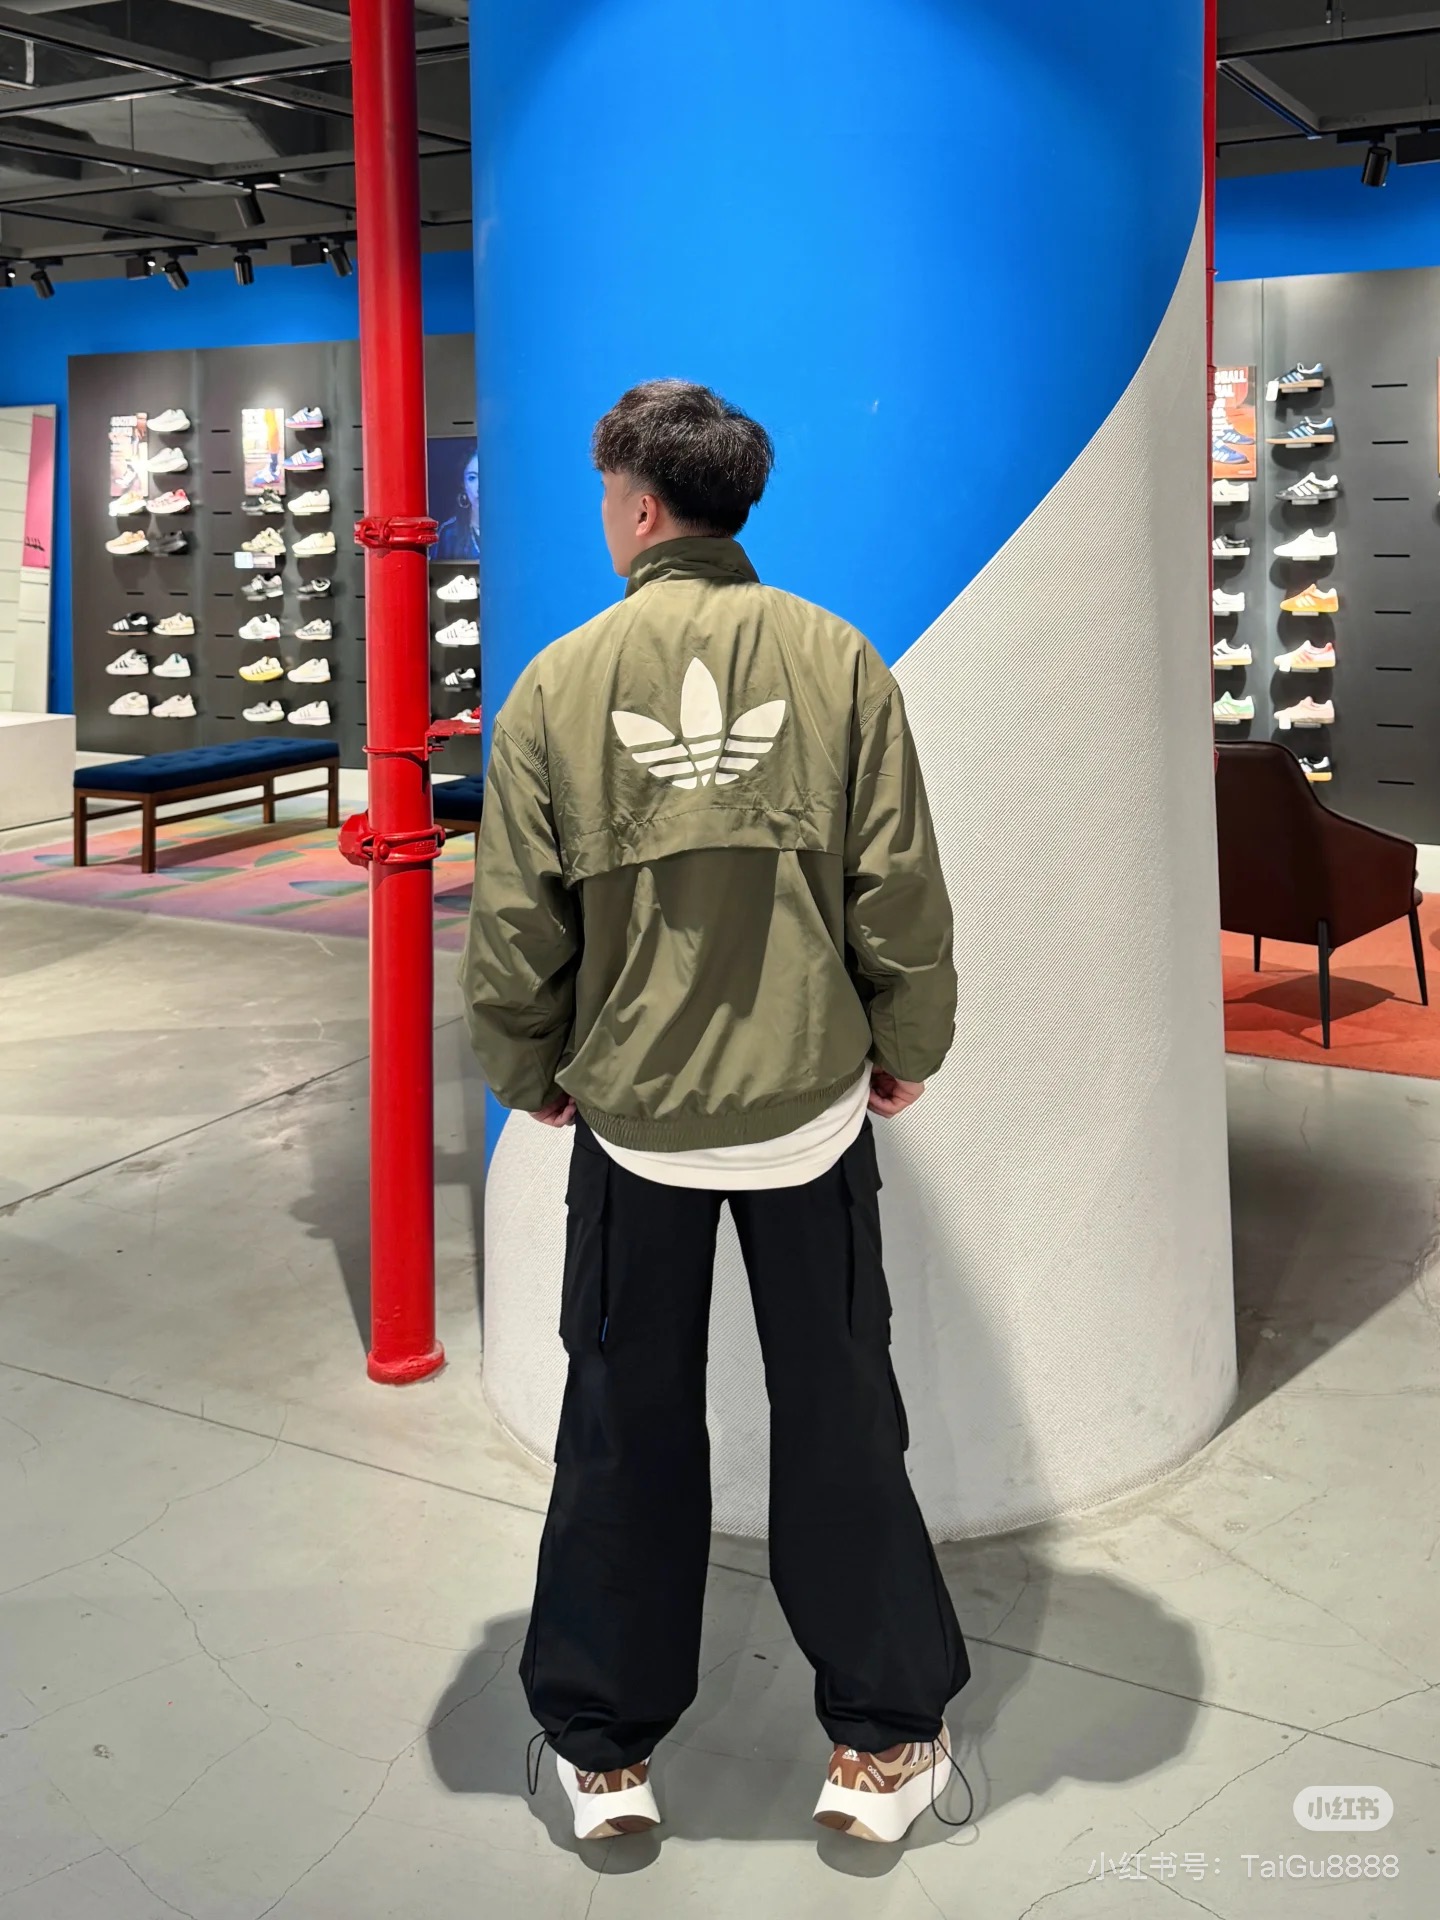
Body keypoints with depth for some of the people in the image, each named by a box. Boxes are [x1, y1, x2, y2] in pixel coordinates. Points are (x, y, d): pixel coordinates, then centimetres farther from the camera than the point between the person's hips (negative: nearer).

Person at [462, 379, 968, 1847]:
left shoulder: (559, 681, -5)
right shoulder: (835, 660, -4)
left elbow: (514, 924, -3)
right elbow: (901, 887, -4)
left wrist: (530, 1072, 13)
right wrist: (906, 1046, 11)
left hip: (633, 1117, 0)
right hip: (810, 1104, 0)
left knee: (625, 1427, 13)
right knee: (837, 1419, 12)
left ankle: (604, 1751, 27)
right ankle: (881, 1740, 25)